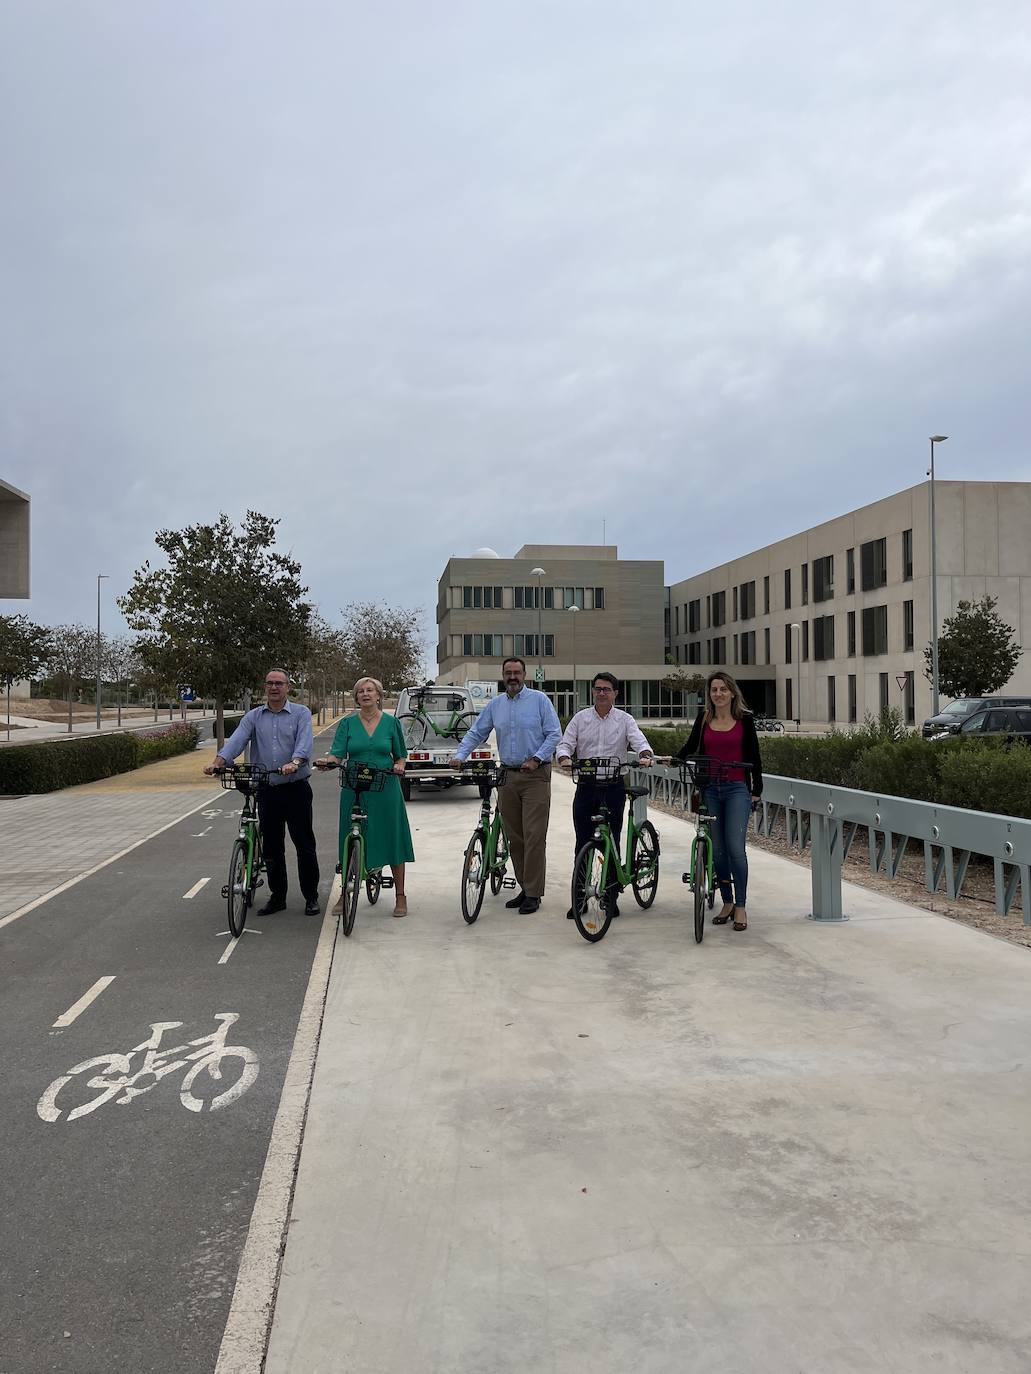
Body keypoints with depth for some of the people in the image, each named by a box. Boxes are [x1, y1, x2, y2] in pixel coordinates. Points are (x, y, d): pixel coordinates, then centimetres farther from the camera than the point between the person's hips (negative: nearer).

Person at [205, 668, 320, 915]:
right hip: (267, 790, 4)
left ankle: (311, 897, 12)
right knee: (271, 847, 10)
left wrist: (294, 762, -36)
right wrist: (218, 762, -24)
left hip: (296, 788, -3)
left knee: (304, 844, 0)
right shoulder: (253, 717, 10)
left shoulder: (301, 713, 1)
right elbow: (236, 740, -5)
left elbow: (304, 742, -16)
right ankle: (277, 897, 22)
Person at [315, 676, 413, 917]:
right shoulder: (347, 723, 5)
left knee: (392, 839, 1)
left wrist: (399, 766, -9)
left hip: (385, 789, 0)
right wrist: (326, 761, -25)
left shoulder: (391, 722, 5)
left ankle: (400, 896, 11)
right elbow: (338, 754, -5)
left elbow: (400, 755, 12)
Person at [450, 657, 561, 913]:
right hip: (508, 777, 5)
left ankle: (533, 894, -3)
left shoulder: (539, 700, -1)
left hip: (535, 776, -5)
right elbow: (476, 733, 14)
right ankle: (524, 888, 18)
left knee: (534, 836, -9)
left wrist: (536, 759, -15)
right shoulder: (495, 704, 12)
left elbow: (555, 734, -4)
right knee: (514, 837, 8)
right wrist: (460, 756, -2)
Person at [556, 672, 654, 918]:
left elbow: (639, 741, -10)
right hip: (586, 787, 1)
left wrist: (646, 756, -33)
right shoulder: (581, 718, 7)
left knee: (612, 844, 4)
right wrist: (564, 759, -21)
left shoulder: (625, 720, 4)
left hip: (614, 788, -1)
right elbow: (565, 744, 1)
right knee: (583, 844, 4)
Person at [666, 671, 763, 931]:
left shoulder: (744, 719, 0)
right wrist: (674, 758, -8)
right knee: (717, 850, 5)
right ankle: (727, 902, 19)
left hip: (736, 790, -3)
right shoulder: (704, 718, 6)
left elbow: (753, 755, 4)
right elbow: (691, 746, 12)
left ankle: (741, 907, 0)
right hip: (709, 790, 3)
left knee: (735, 848, -11)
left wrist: (757, 790, 3)